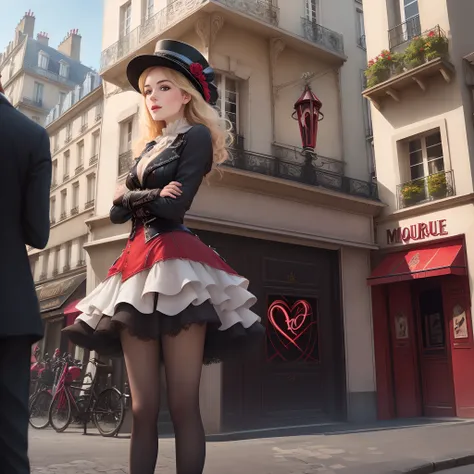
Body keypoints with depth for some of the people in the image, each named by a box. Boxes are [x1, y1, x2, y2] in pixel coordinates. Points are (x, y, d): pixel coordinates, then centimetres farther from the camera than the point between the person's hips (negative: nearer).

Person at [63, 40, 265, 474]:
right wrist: (150, 195, -3)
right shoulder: (150, 147, 24)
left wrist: (131, 195, 5)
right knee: (142, 407, 6)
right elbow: (117, 212, 15)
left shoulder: (196, 135, 3)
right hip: (138, 262, 7)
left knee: (182, 405, -6)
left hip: (176, 262, -7)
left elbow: (174, 207, -11)